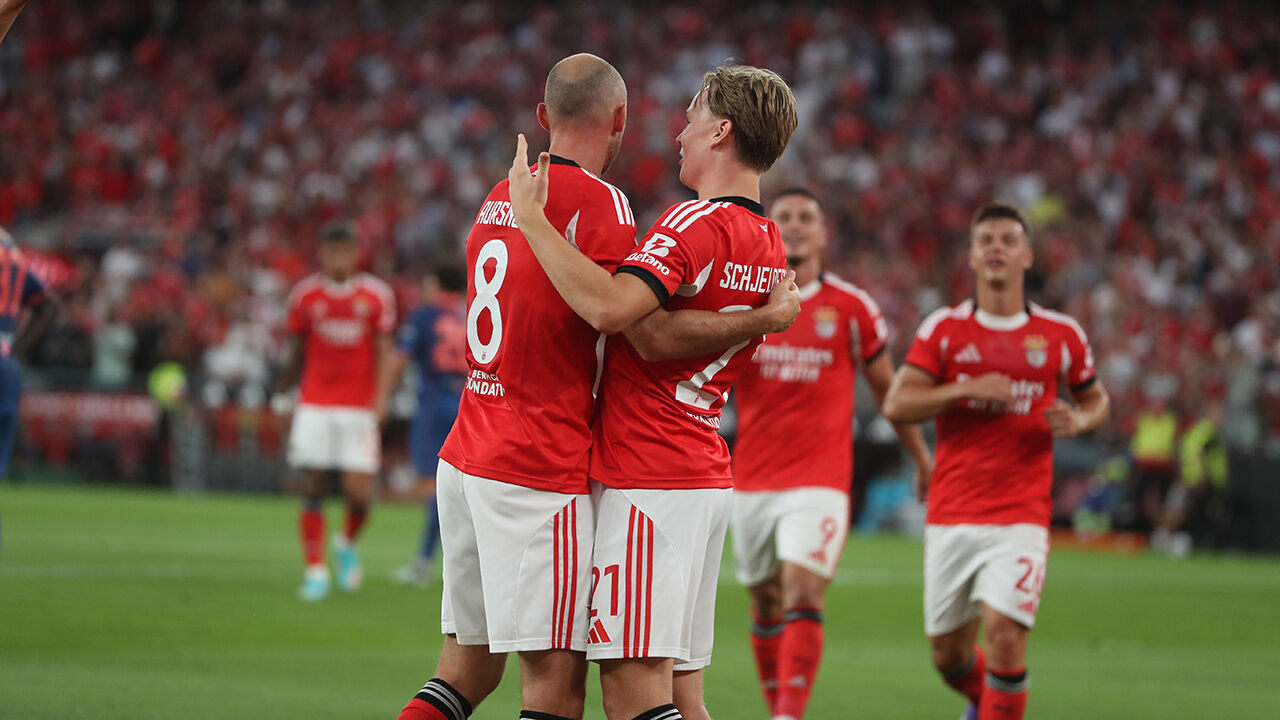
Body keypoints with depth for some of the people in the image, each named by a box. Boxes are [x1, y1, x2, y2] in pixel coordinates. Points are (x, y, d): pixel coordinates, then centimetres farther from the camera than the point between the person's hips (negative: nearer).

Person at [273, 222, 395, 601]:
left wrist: (379, 404, -12)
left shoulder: (375, 296, 0)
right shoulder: (305, 296, 4)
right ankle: (315, 570, 3)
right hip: (314, 406, 1)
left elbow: (383, 355, -1)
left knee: (360, 493, -7)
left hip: (359, 407, -1)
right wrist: (281, 395, 14)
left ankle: (348, 543, 24)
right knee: (312, 491, -4)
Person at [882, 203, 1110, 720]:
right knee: (948, 653, 9)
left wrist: (1079, 420, -4)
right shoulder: (943, 329, 3)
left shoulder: (1061, 334, 4)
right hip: (950, 517, 2)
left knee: (1005, 632, -21)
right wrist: (965, 389, -16)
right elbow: (896, 405, -3)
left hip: (1021, 517, -2)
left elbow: (1096, 399, 19)